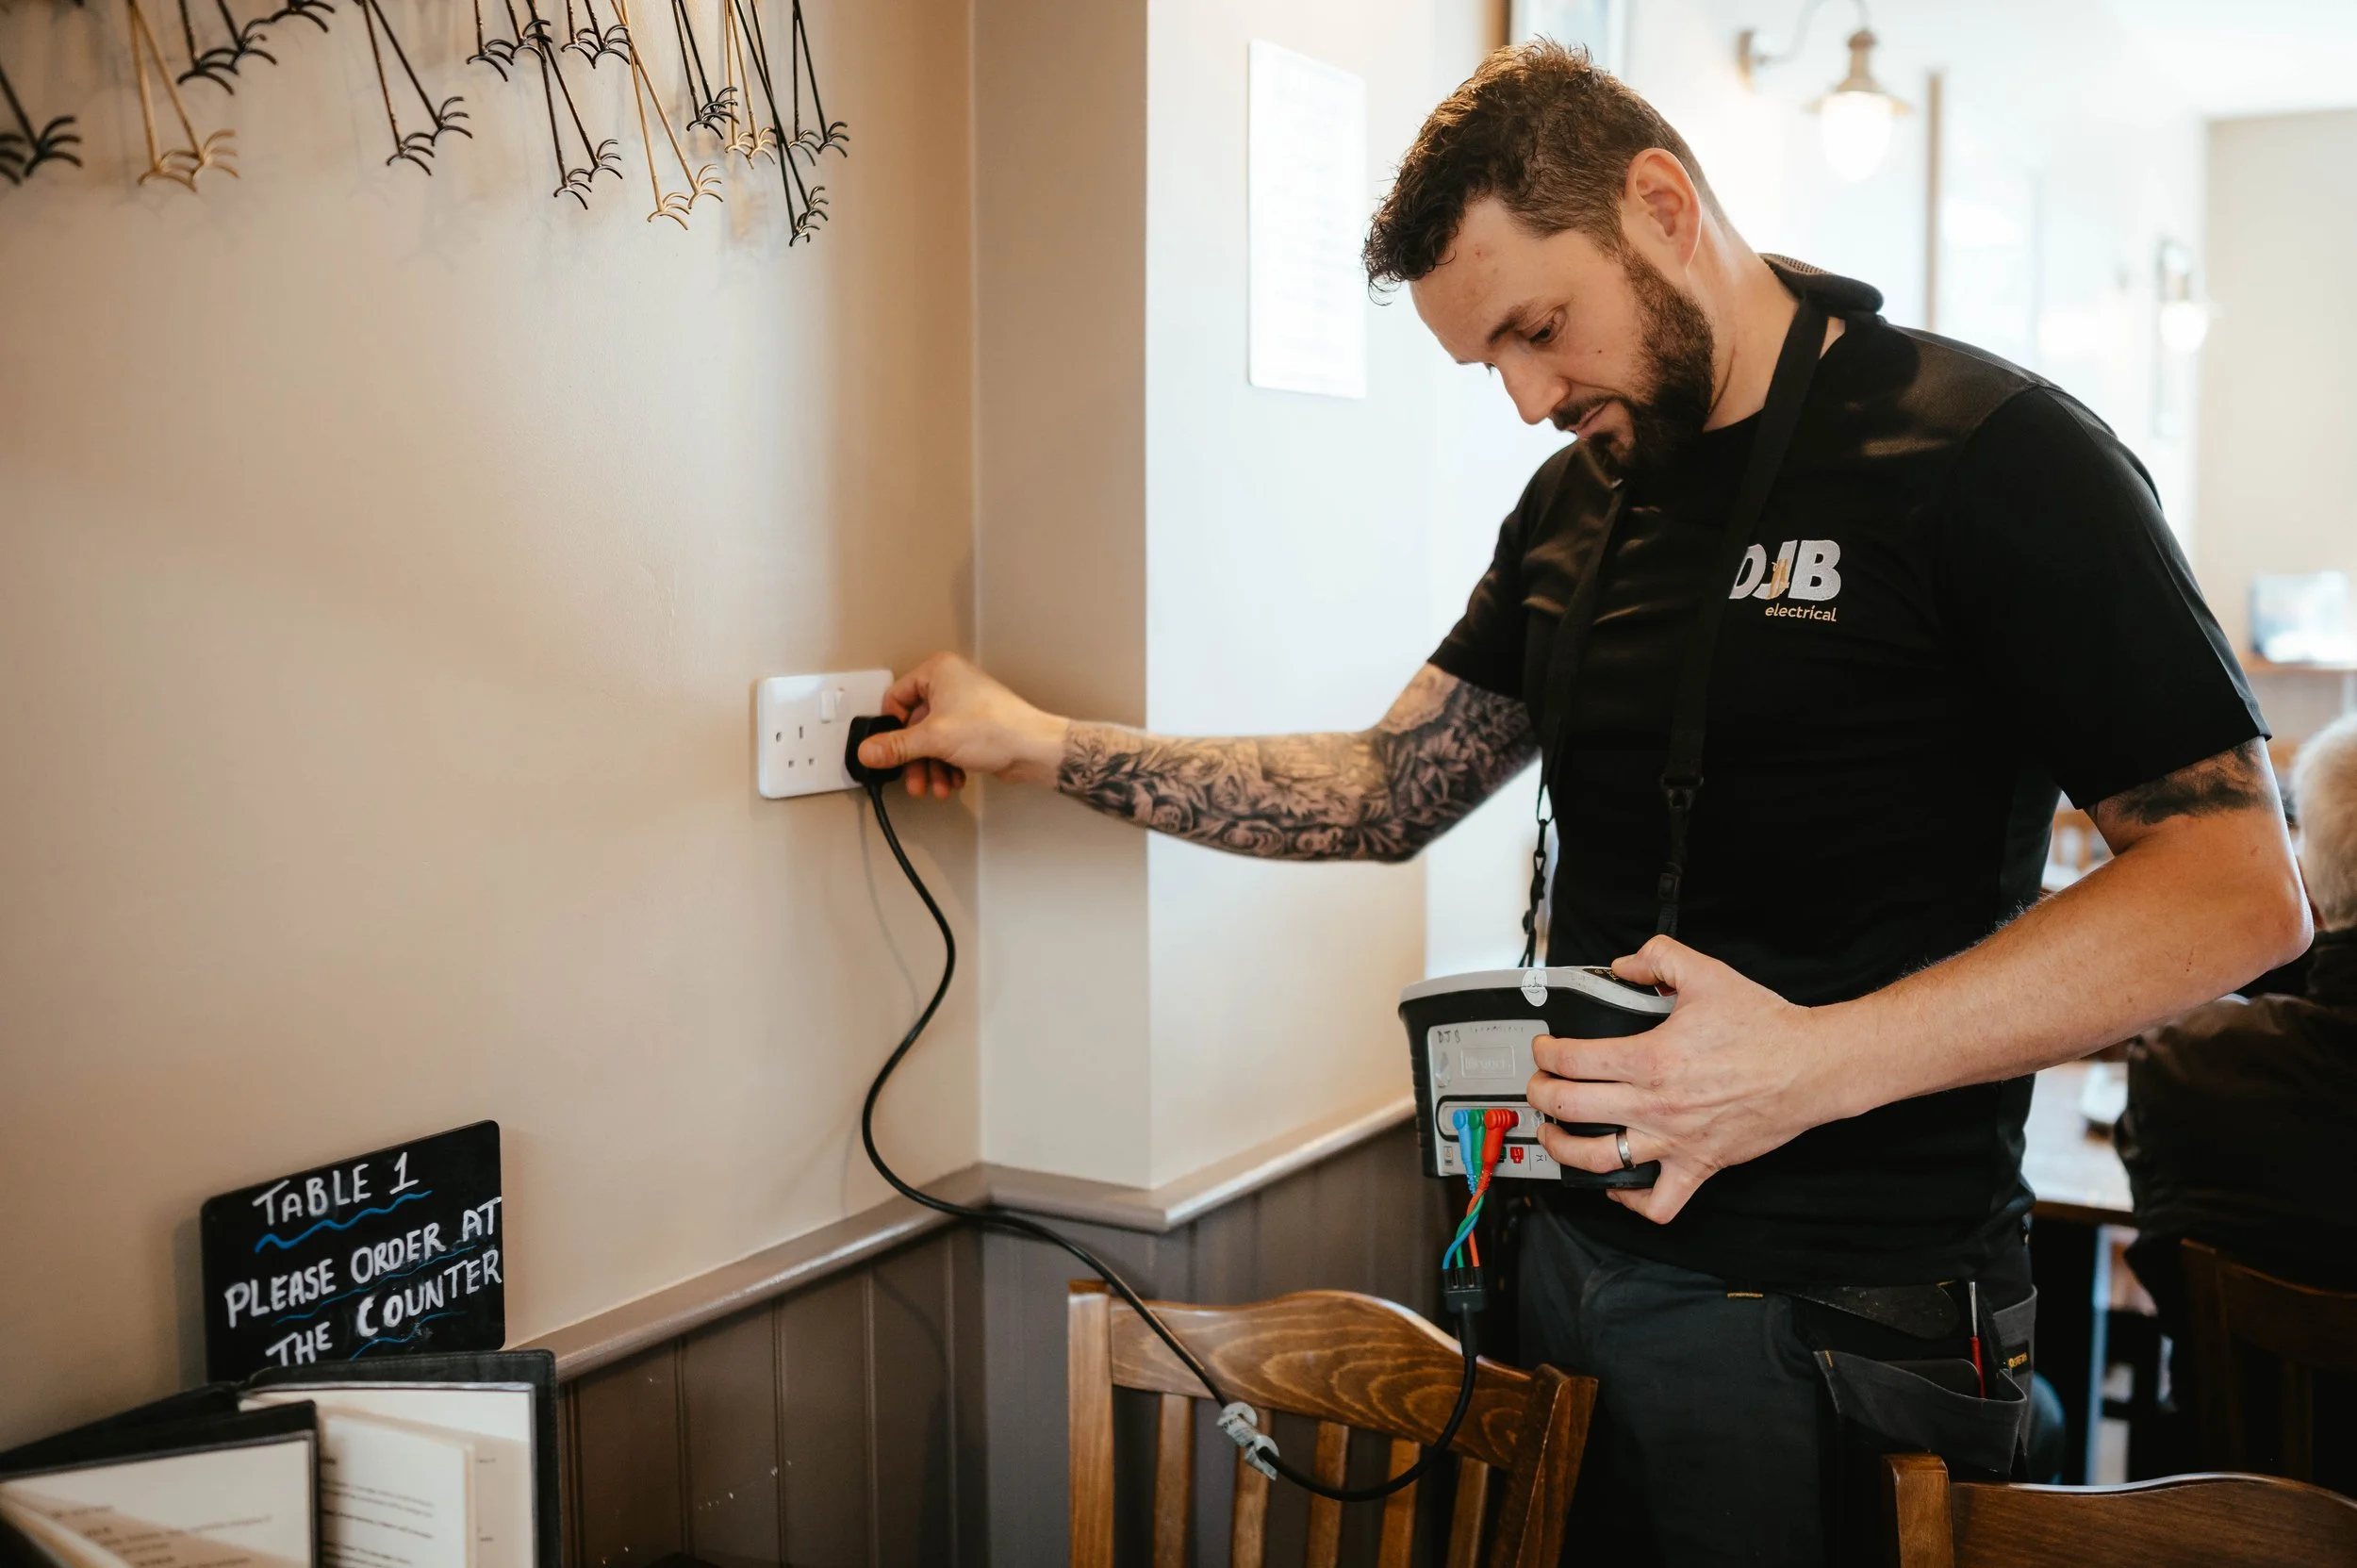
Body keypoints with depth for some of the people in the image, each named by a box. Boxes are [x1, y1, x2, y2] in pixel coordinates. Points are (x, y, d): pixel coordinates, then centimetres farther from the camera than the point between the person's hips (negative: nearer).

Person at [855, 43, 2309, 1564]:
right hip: (1567, 1250, 7)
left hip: (1831, 1323, -6)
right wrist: (1040, 743, 6)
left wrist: (1820, 1062, -27)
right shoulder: (1577, 498, 11)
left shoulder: (1990, 455, -12)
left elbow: (2242, 885, -17)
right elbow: (1391, 791, 13)